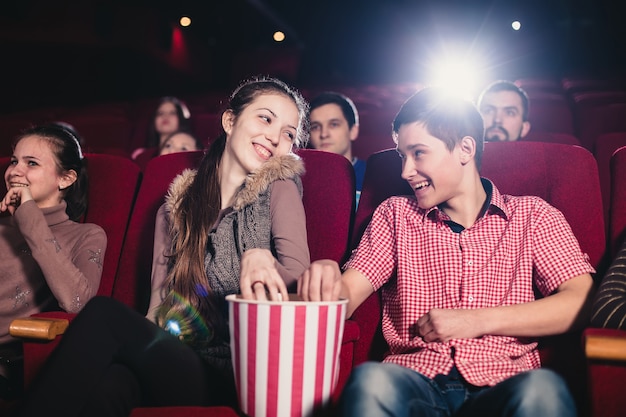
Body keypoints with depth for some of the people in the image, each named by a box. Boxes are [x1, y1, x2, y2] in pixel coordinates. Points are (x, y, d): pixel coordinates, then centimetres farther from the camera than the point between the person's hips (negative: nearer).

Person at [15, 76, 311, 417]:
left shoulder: (279, 188, 8)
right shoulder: (175, 208, 17)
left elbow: (299, 275, -5)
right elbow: (157, 305, 12)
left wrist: (261, 259, -27)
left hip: (236, 371, -3)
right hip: (166, 355, 3)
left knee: (104, 314, -31)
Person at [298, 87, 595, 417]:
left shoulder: (533, 216, 11)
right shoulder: (395, 215, 16)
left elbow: (581, 301, -2)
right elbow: (349, 294, 3)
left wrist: (478, 320, -9)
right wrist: (328, 282, -20)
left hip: (501, 383, -1)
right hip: (416, 381, 1)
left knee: (542, 389, -36)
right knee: (370, 381, -34)